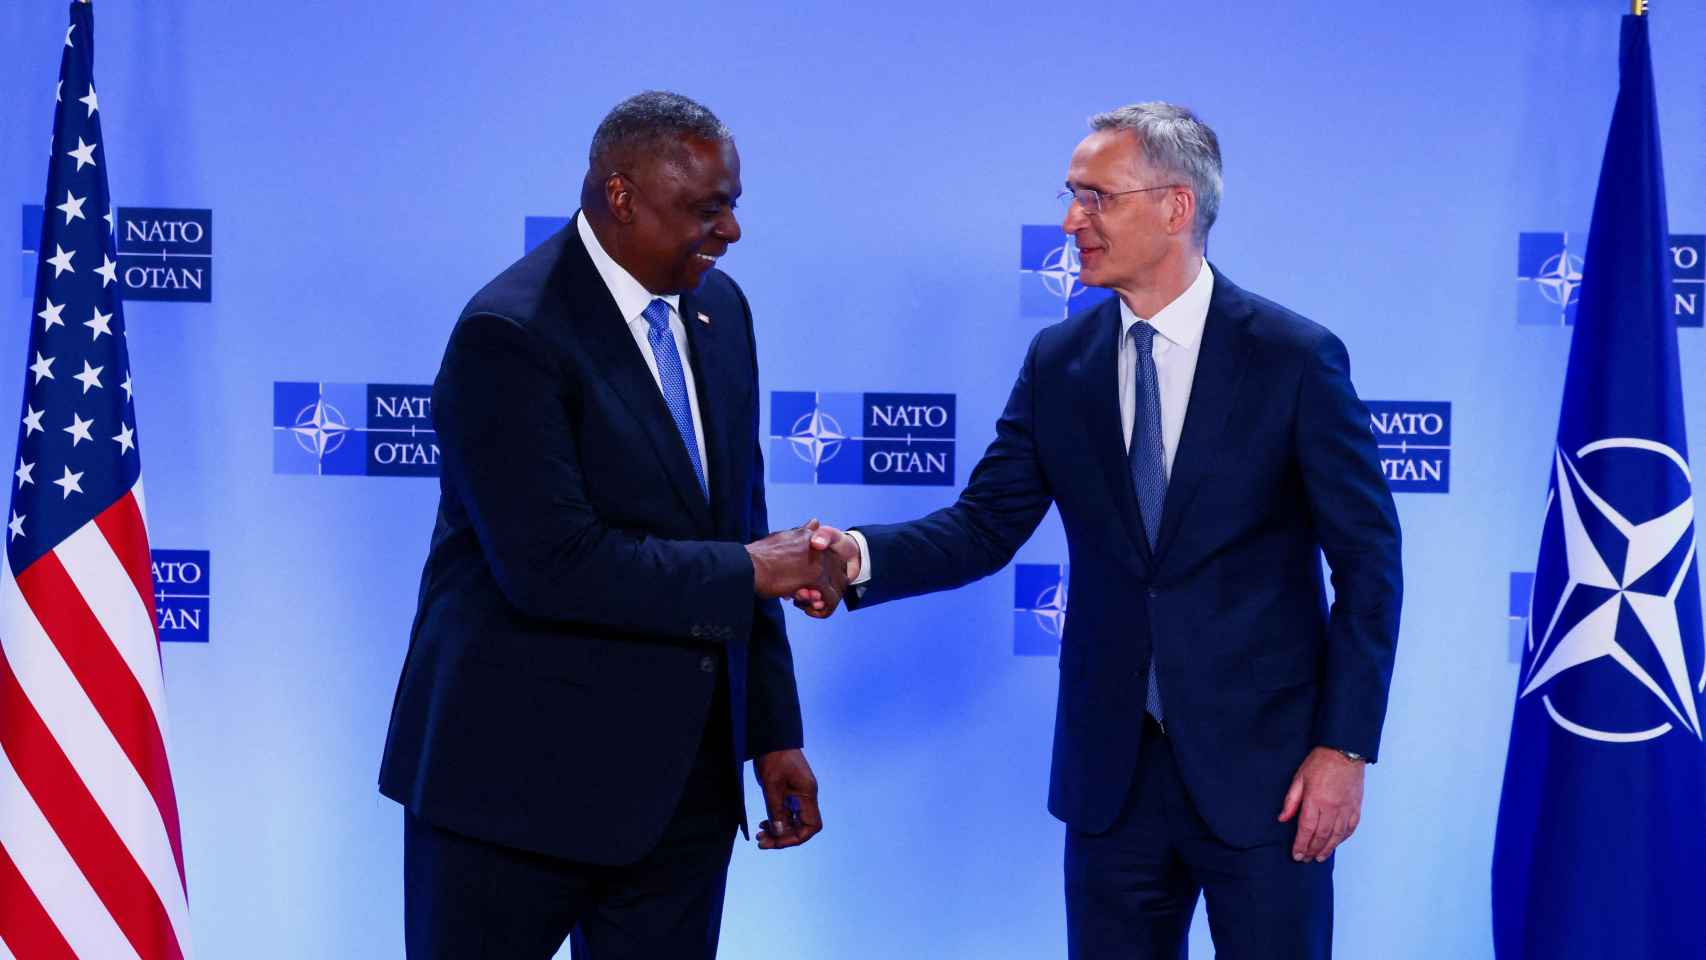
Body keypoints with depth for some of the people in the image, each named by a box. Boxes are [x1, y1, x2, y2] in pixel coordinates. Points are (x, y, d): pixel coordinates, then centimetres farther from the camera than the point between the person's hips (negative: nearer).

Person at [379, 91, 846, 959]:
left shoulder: (719, 308, 7)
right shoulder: (509, 335, -17)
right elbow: (550, 563, -25)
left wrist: (773, 732, 10)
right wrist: (747, 570, -15)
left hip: (683, 778, 7)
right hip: (519, 772, -6)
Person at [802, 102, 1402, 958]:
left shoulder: (1294, 357, -8)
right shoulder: (1058, 362, 4)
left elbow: (1367, 561, -6)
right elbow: (986, 525, 2)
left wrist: (1345, 746, -10)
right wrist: (860, 557, -17)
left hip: (1262, 764, -3)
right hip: (1113, 768, 3)